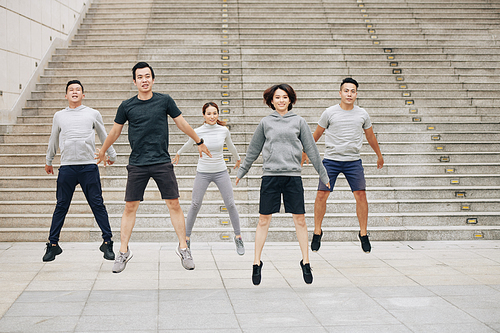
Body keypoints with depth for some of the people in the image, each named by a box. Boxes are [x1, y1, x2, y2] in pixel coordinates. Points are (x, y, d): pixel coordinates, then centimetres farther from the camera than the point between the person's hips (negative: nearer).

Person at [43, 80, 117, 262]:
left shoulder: (93, 114, 9)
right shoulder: (59, 116, 13)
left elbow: (104, 136, 22)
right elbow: (53, 140, 26)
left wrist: (111, 155, 31)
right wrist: (48, 161, 33)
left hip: (89, 166, -1)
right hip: (67, 167, 1)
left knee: (97, 205, -1)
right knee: (61, 206, 3)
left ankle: (107, 242, 6)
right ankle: (53, 244, 11)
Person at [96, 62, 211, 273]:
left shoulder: (164, 101, 3)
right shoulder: (127, 106, 3)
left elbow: (182, 123, 14)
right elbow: (115, 131, 17)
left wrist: (199, 142, 22)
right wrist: (103, 151, 27)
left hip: (162, 162, 0)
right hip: (137, 164, 0)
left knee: (174, 204, -2)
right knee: (130, 207, 0)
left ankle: (183, 248, 10)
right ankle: (123, 252, 10)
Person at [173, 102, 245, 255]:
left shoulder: (224, 130, -5)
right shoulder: (198, 132, -9)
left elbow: (230, 146, 17)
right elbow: (188, 145, 14)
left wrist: (237, 159, 33)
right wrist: (178, 154, 30)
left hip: (221, 172, 1)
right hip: (203, 172, -1)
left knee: (230, 204, 0)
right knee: (195, 205, 0)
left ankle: (238, 237, 15)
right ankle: (187, 238, 14)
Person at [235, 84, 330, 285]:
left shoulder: (299, 122, 9)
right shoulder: (265, 123, 8)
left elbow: (311, 149, 12)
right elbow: (253, 150, 17)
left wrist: (323, 174, 12)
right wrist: (241, 172, 20)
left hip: (293, 175, 0)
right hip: (270, 175, 0)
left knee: (299, 219, 1)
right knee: (264, 219, 2)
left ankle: (305, 261, 12)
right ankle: (257, 262, 11)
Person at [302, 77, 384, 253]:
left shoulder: (362, 114, 6)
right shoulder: (330, 112, -1)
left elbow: (370, 136, 20)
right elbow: (316, 134, 11)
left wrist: (379, 155, 29)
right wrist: (306, 152, 17)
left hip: (354, 161, 2)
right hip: (331, 160, -1)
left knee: (361, 195, -6)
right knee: (321, 195, -5)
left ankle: (363, 234, 8)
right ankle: (317, 232, 11)